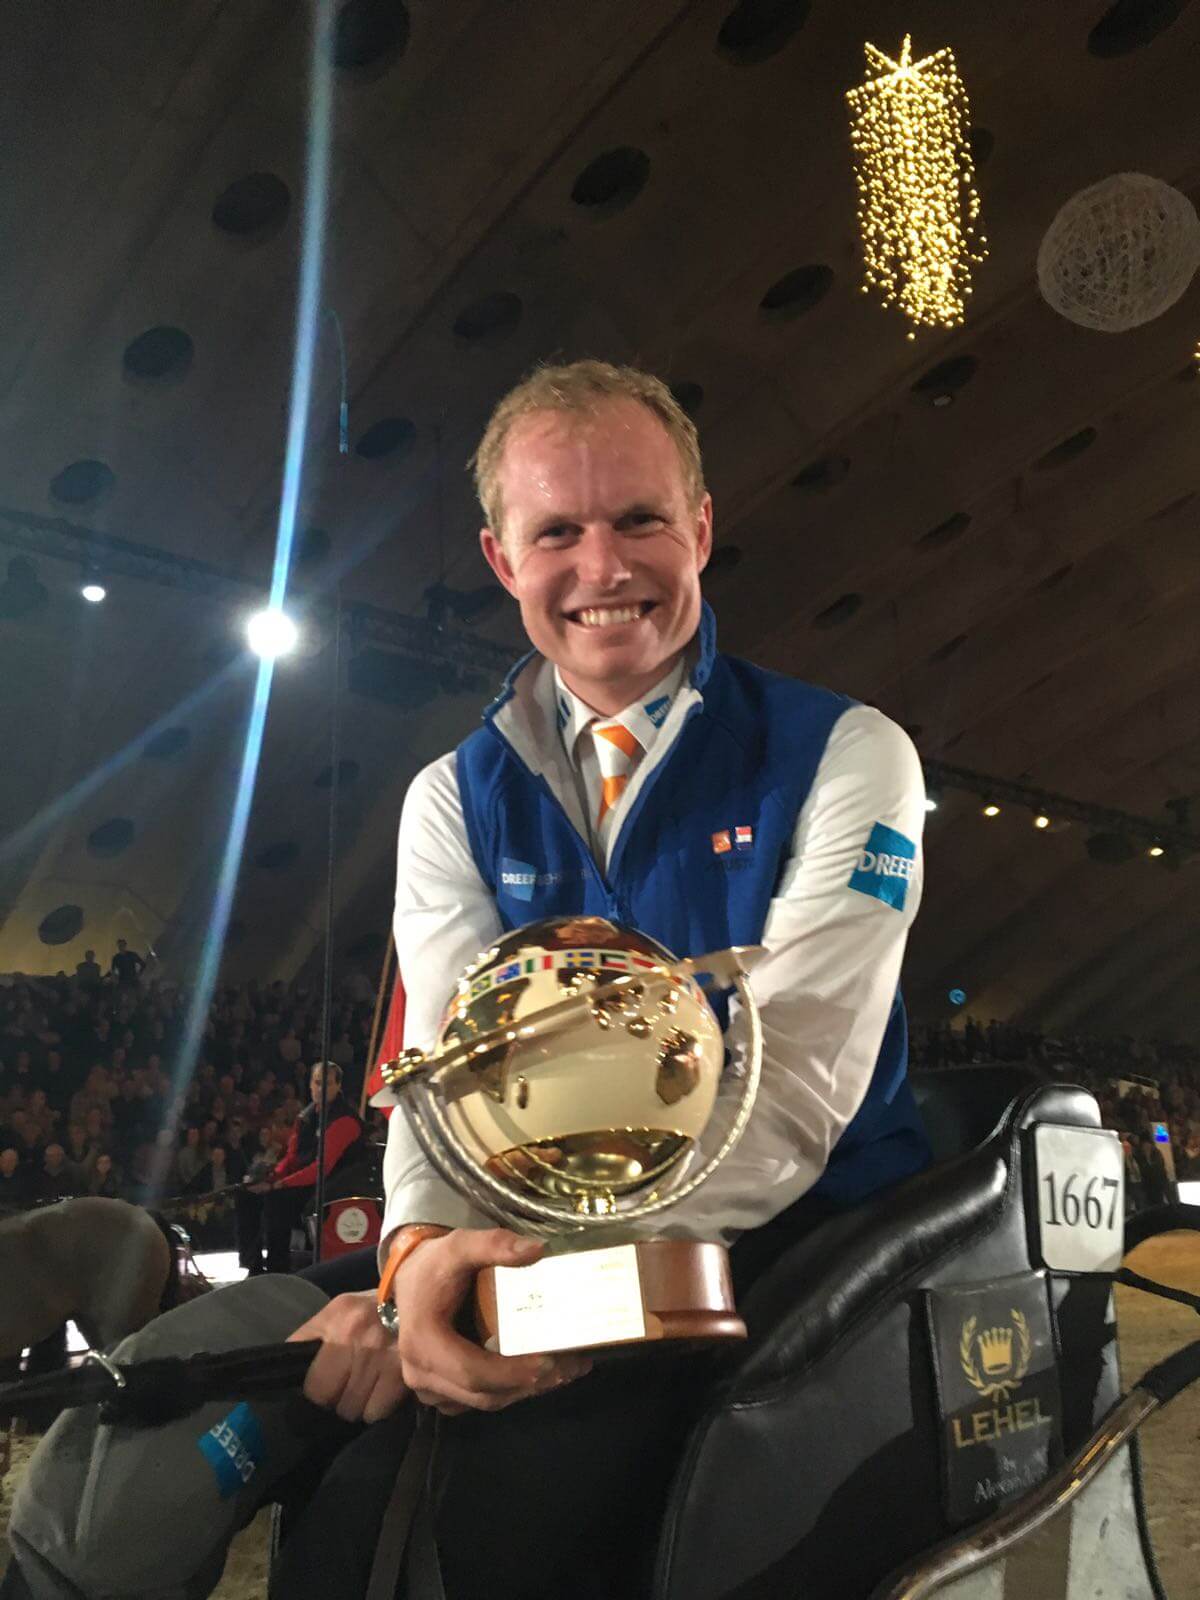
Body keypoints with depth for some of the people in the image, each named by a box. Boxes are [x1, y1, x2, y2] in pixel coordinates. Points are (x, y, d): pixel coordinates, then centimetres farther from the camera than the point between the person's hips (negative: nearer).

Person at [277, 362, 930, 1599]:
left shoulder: (846, 755, -5)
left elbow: (785, 1082, -16)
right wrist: (423, 1250, -26)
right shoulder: (454, 801, 7)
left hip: (793, 1236, -3)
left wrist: (537, 1274, -28)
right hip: (537, 1251, 4)